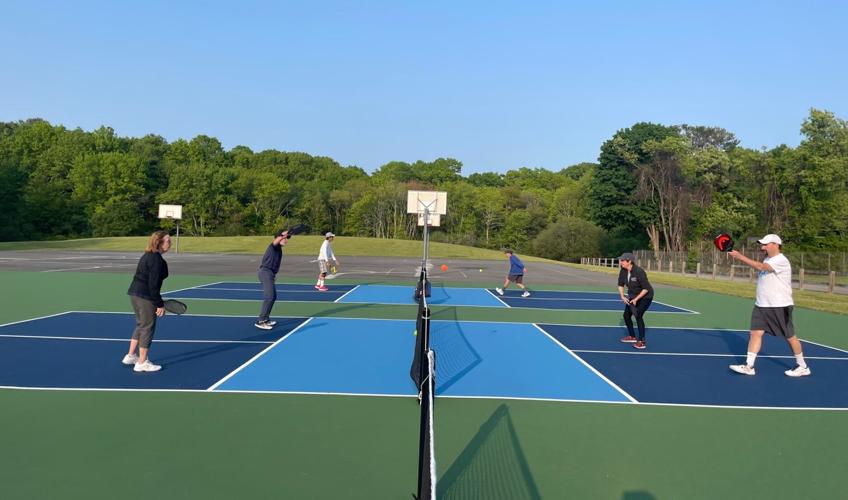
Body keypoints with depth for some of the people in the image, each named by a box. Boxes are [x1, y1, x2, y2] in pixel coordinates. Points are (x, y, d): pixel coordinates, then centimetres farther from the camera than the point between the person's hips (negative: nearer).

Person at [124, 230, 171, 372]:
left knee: (141, 325, 22)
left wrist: (157, 301, 23)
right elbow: (153, 284, -20)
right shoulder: (156, 259, -16)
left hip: (135, 293, 10)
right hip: (145, 296, -10)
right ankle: (142, 363, 10)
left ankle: (131, 356, 31)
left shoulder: (147, 256, 14)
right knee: (148, 327, 1)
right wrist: (159, 304, -16)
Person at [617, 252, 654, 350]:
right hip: (633, 296, 7)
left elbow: (646, 289, -28)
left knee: (638, 315, -18)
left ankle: (642, 341, -7)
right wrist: (622, 296, -12)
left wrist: (636, 299, -27)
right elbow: (620, 284, 1)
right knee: (626, 315, 8)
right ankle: (632, 337, 29)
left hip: (645, 296, -7)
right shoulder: (623, 271, -12)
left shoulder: (639, 272, -32)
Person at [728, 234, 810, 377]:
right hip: (762, 305, 8)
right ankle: (749, 366, -3)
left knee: (789, 337, 5)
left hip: (780, 306, -8)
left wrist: (740, 256, -32)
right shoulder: (767, 259, 12)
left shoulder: (781, 260, -16)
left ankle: (802, 366, 23)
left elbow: (760, 267, -31)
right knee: (755, 332, -2)